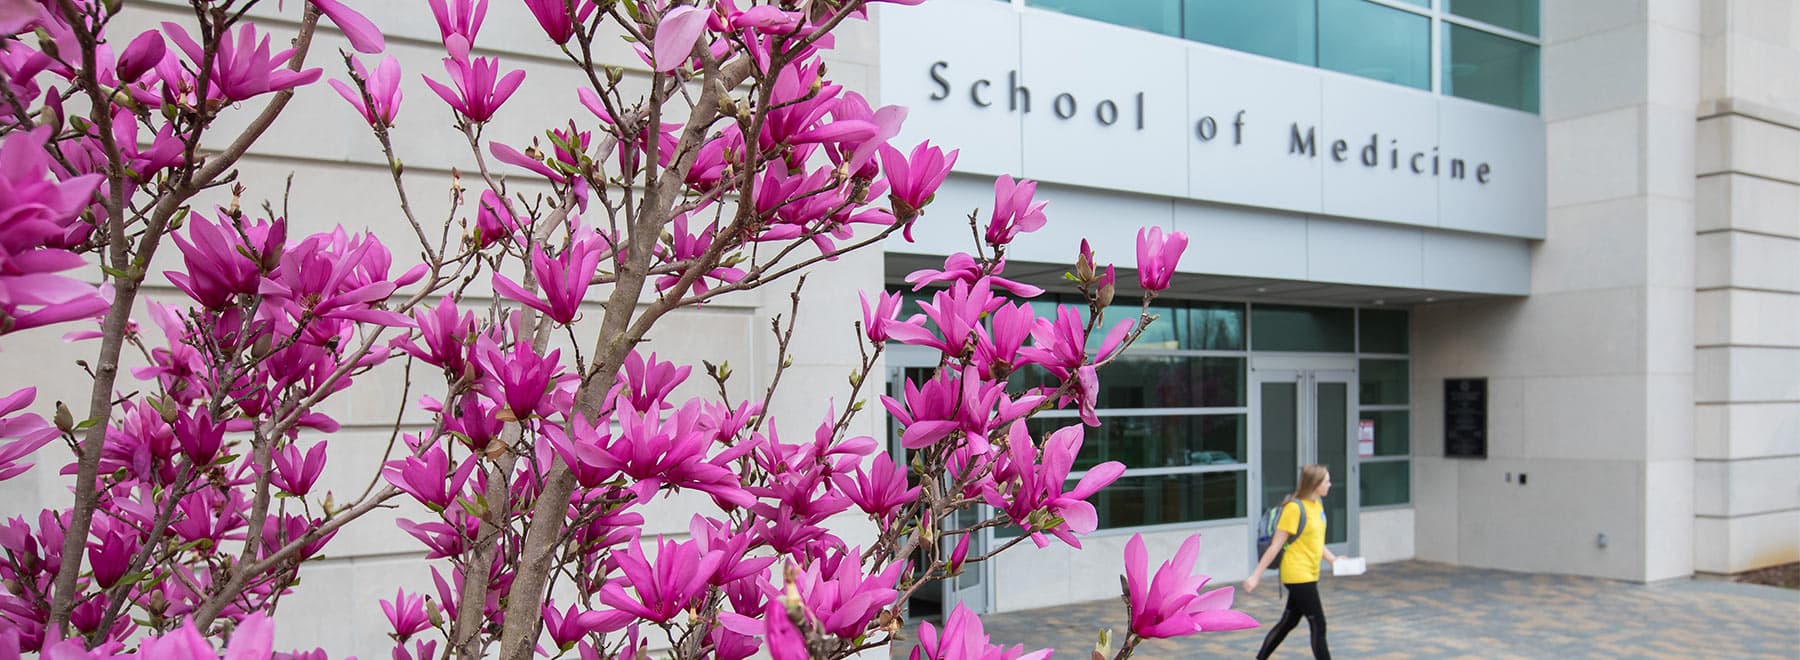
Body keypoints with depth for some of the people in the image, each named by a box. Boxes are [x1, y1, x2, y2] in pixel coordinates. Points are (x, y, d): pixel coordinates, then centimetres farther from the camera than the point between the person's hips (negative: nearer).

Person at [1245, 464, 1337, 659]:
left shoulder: (1317, 504, 8)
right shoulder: (1294, 508, -18)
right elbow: (1276, 546, -16)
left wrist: (1333, 559, 4)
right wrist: (1256, 575, -16)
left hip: (1309, 575, 9)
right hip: (1298, 575, -9)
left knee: (1289, 622, 16)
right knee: (1318, 625, -5)